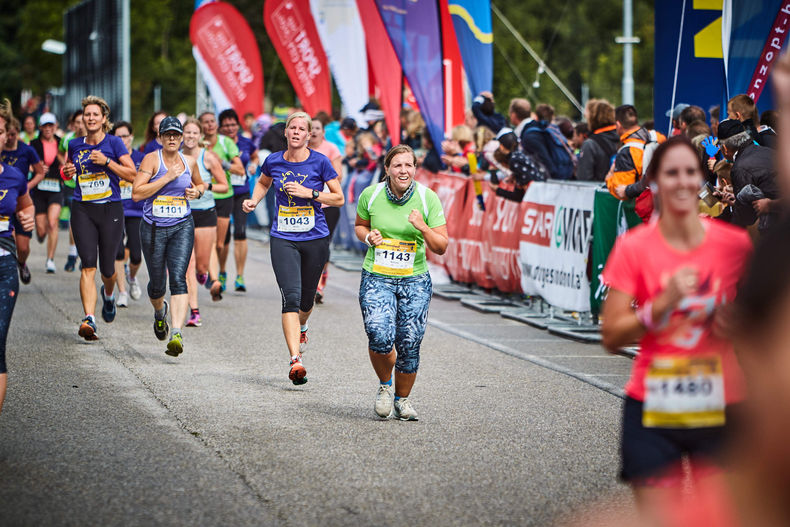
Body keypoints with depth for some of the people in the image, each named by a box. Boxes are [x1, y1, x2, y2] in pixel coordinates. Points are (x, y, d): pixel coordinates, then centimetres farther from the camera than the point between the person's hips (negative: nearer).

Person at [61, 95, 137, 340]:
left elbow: (132, 174, -5)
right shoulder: (75, 145, 8)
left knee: (107, 269, 6)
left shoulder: (114, 143, -1)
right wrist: (66, 172, 2)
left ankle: (108, 294, 43)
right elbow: (69, 170, 26)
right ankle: (89, 319, -22)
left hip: (110, 210, -1)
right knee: (88, 265, -14)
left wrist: (107, 161, -16)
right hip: (82, 210, 1)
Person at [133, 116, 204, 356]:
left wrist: (197, 192, 3)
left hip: (182, 227, 1)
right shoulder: (152, 159, -6)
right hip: (153, 228, -1)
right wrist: (167, 177, -18)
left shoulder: (189, 162, 7)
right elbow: (136, 193, -16)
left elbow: (200, 184, 27)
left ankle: (176, 334, -24)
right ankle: (159, 311, 45)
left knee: (178, 279, -16)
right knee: (157, 283, 9)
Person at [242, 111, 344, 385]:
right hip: (283, 240, 0)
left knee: (306, 299, 13)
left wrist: (309, 193, -14)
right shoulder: (273, 161, 2)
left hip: (315, 239, 0)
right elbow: (263, 182, 25)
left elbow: (339, 198, -2)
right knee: (291, 296, -17)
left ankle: (301, 326, 51)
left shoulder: (320, 162, -5)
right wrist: (253, 201, 5)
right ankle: (295, 360, -24)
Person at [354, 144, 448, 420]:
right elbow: (359, 225, 17)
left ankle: (402, 399, 22)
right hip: (376, 278, 0)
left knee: (409, 345, -3)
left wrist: (423, 228, -21)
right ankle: (385, 385, 11)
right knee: (380, 338, -20)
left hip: (415, 280, 0)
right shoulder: (371, 195, -3)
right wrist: (368, 236, -5)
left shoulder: (428, 198, -5)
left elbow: (441, 247, -3)